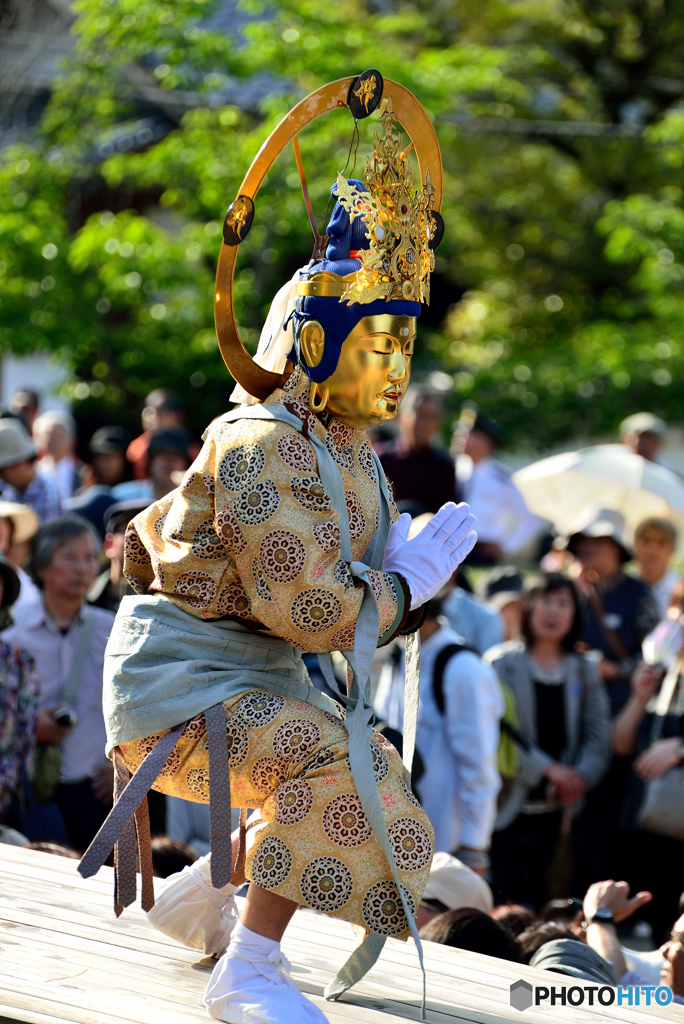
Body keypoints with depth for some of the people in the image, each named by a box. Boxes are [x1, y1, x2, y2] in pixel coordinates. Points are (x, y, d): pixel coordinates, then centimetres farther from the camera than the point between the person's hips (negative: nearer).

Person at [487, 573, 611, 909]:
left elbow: (598, 736, 9)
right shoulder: (501, 663, -3)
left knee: (535, 898, 4)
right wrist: (547, 768, -15)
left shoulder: (583, 670, 11)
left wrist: (581, 776, -10)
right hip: (507, 805, -4)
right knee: (500, 897, -7)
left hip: (554, 809, 4)